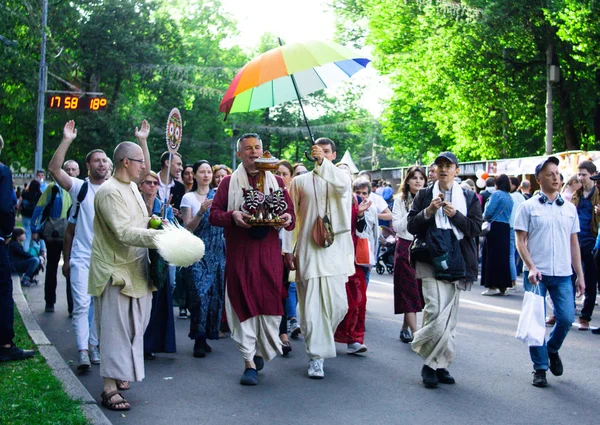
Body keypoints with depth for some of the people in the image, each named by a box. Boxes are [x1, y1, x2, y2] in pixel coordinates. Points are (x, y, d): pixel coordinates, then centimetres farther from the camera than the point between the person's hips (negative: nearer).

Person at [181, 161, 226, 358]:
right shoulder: (188, 198, 4)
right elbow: (188, 228, -2)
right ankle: (199, 339, -2)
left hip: (217, 252, 3)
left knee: (215, 293, 2)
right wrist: (201, 212, -15)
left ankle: (205, 337, 13)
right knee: (200, 293, -11)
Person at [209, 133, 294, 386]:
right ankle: (249, 362, 0)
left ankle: (262, 351, 20)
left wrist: (288, 219, -11)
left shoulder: (276, 181, 15)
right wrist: (232, 216, -17)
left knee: (270, 301, -1)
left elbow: (290, 213, 13)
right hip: (239, 251, -1)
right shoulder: (229, 182, 9)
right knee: (243, 303, -4)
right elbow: (214, 214, 3)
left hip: (269, 250, 2)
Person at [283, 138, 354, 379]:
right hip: (308, 252, -1)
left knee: (338, 305, 0)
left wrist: (323, 163, -31)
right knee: (311, 306, -4)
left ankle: (322, 339, 28)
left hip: (335, 249, 1)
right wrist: (287, 249, 1)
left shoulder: (341, 177, 9)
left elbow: (342, 184, -18)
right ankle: (316, 357, 5)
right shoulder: (300, 182, 8)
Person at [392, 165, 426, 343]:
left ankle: (405, 327, 21)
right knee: (409, 290, -4)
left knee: (421, 288, 5)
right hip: (406, 247, -2)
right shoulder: (400, 200, 2)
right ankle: (415, 332, -6)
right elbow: (397, 226, -5)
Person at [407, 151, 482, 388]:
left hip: (456, 263, 2)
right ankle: (432, 363, -3)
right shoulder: (424, 195, 11)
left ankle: (438, 365, 16)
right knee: (436, 311, -17)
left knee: (450, 316, 5)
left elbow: (476, 228, 2)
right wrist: (428, 212, -11)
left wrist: (455, 215, -12)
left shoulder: (469, 197, 12)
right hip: (431, 261, -2)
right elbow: (411, 226, 5)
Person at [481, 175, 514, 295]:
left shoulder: (496, 194, -9)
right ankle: (502, 286, 13)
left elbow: (488, 211, -15)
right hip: (506, 228, 7)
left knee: (492, 256, -3)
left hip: (495, 228, -7)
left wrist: (485, 217, 7)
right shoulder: (510, 197, 13)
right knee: (503, 257, 10)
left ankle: (493, 286, -3)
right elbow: (509, 214, 12)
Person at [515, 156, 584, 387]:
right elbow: (520, 240, -2)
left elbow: (574, 243, 14)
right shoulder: (529, 206, 1)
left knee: (566, 318, -3)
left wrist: (580, 275, 11)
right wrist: (531, 267, -15)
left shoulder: (569, 208, 12)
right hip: (536, 273, -3)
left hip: (563, 274, 3)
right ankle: (540, 368, 12)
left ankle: (552, 349, 28)